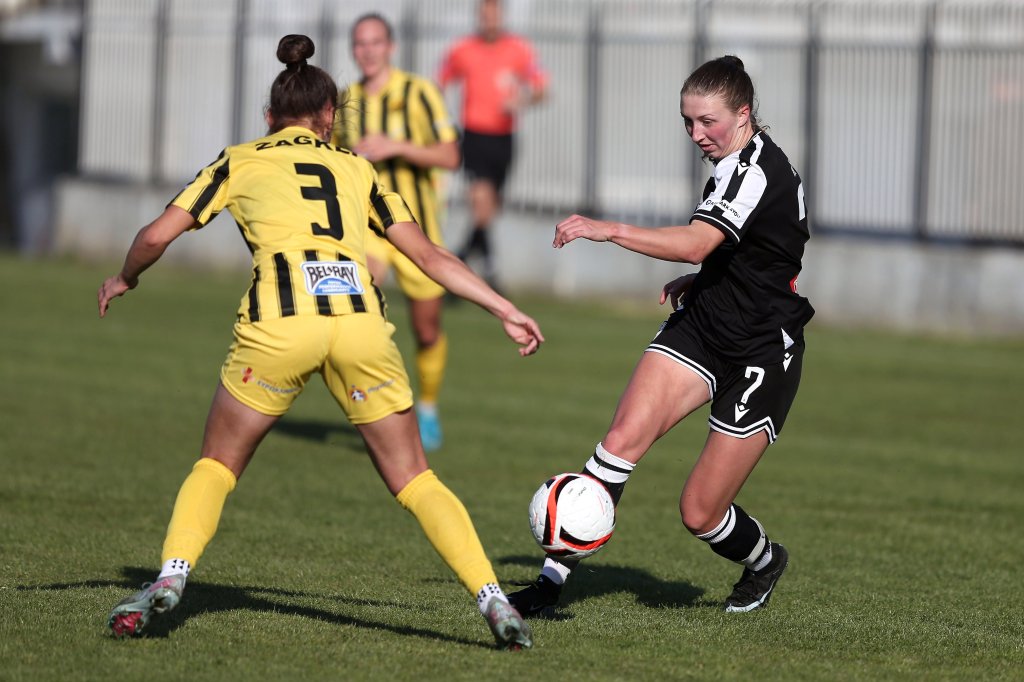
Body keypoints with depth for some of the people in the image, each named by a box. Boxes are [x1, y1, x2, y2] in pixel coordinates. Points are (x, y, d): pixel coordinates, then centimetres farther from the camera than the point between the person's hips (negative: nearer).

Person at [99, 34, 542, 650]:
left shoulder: (241, 162, 20)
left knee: (218, 465, 17)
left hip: (280, 319, -2)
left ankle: (170, 579, -3)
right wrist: (507, 310, 30)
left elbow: (157, 236, 15)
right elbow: (430, 255, 24)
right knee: (414, 479, 10)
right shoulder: (355, 166, 27)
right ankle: (492, 597, -4)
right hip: (360, 315, 2)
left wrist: (124, 280, 35)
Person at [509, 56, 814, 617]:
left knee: (700, 514, -2)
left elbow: (697, 243, -39)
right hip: (701, 325, 8)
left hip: (761, 357, -8)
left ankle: (764, 560, 33)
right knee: (624, 436, -17)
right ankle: (553, 576, -18)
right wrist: (699, 281, 12)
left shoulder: (756, 171, -22)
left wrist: (610, 230, -45)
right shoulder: (741, 161, 8)